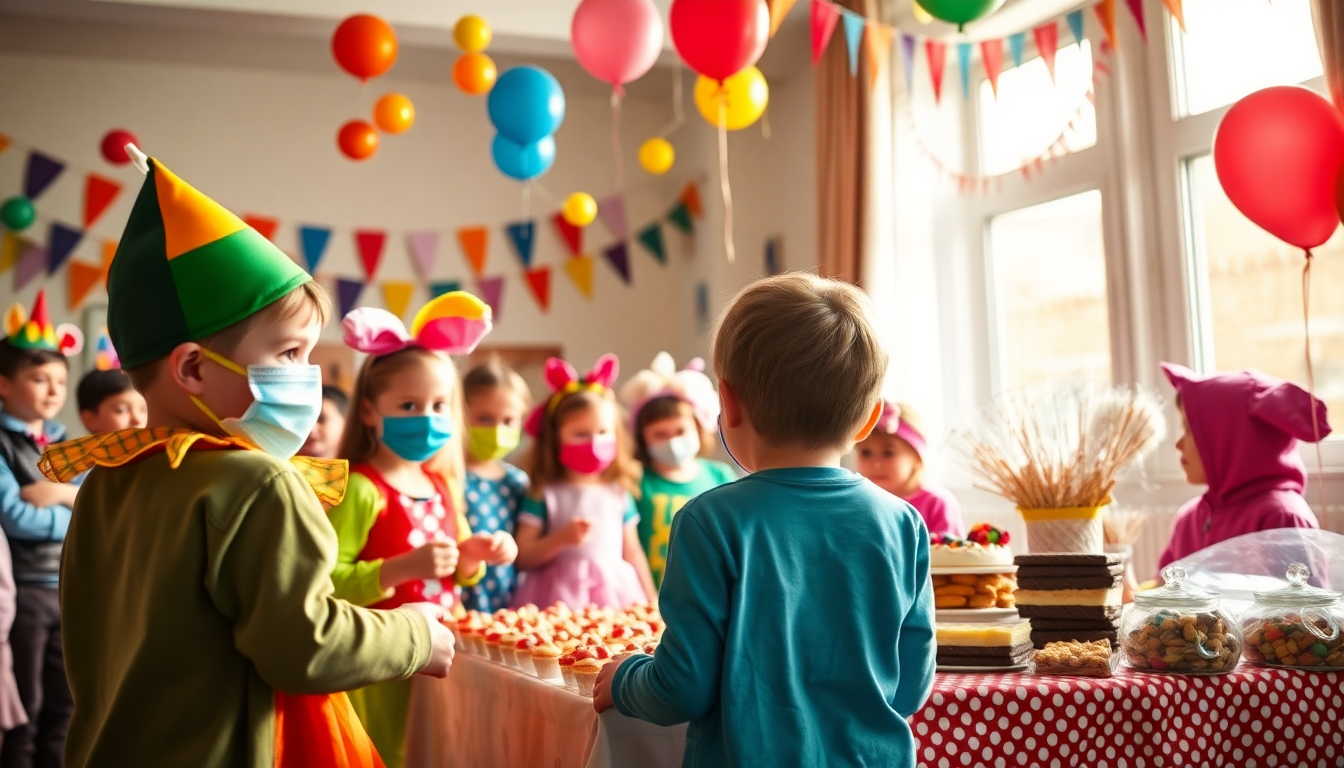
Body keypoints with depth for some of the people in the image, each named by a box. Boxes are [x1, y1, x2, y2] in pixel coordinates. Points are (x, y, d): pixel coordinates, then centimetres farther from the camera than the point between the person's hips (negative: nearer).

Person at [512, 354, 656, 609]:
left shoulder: (619, 493, 11)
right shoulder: (543, 495, 0)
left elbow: (633, 553, 15)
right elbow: (523, 558, -4)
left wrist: (650, 605, 13)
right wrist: (561, 538, -15)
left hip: (615, 596, 3)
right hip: (559, 598, -3)